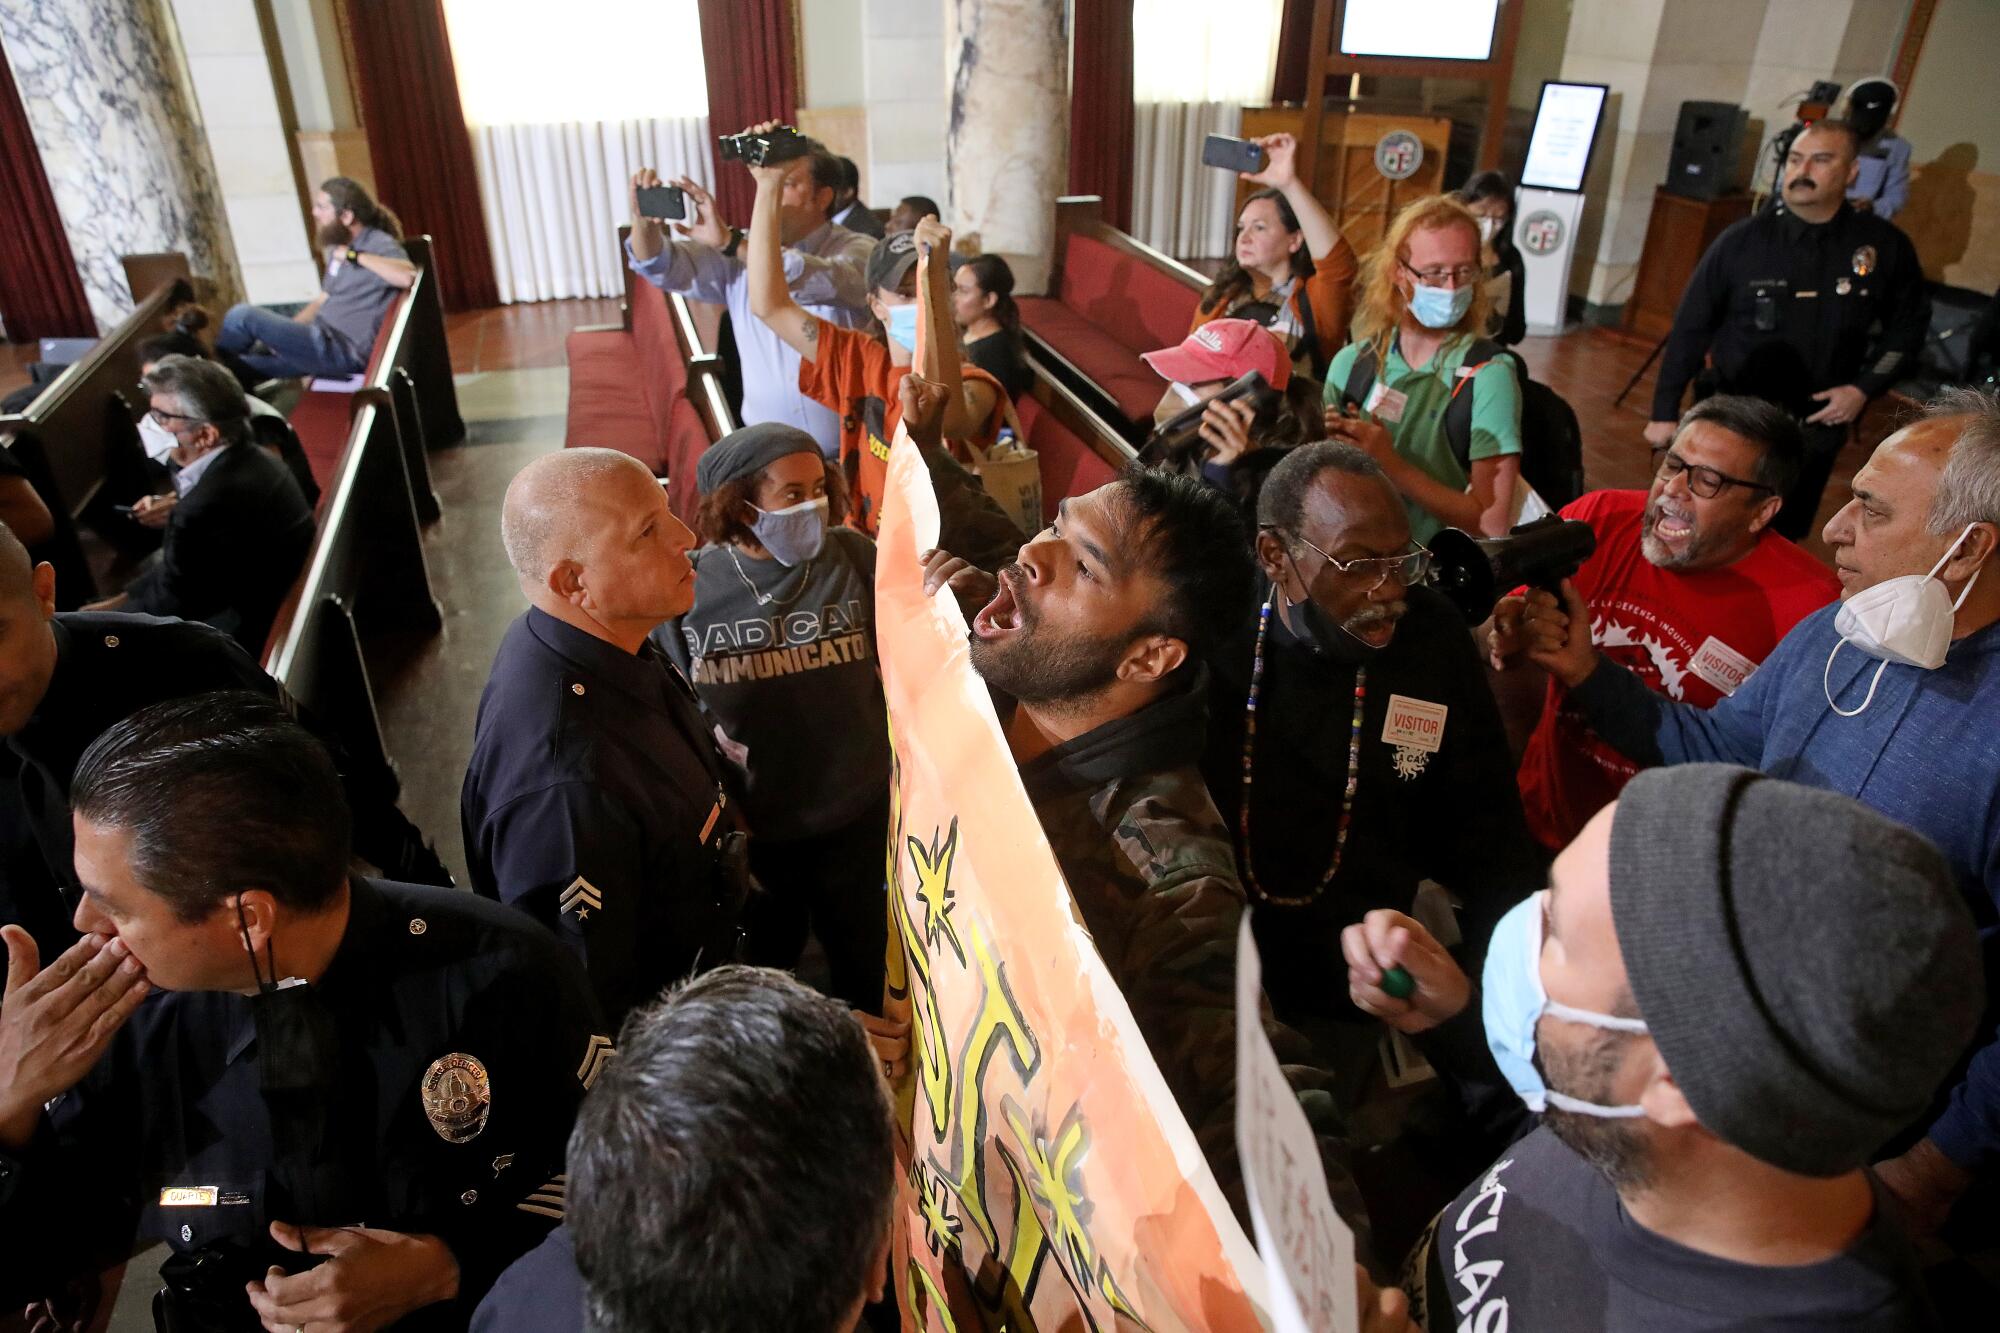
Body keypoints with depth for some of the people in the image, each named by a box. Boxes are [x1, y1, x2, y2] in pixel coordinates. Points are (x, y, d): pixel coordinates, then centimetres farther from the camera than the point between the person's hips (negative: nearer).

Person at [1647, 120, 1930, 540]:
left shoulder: (1884, 246, -6)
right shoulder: (1741, 240, -11)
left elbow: (1909, 325, 6)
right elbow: (1691, 328, -7)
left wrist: (1865, 388, -8)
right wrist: (1665, 411, -6)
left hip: (1817, 428, 2)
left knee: (1783, 541, 15)